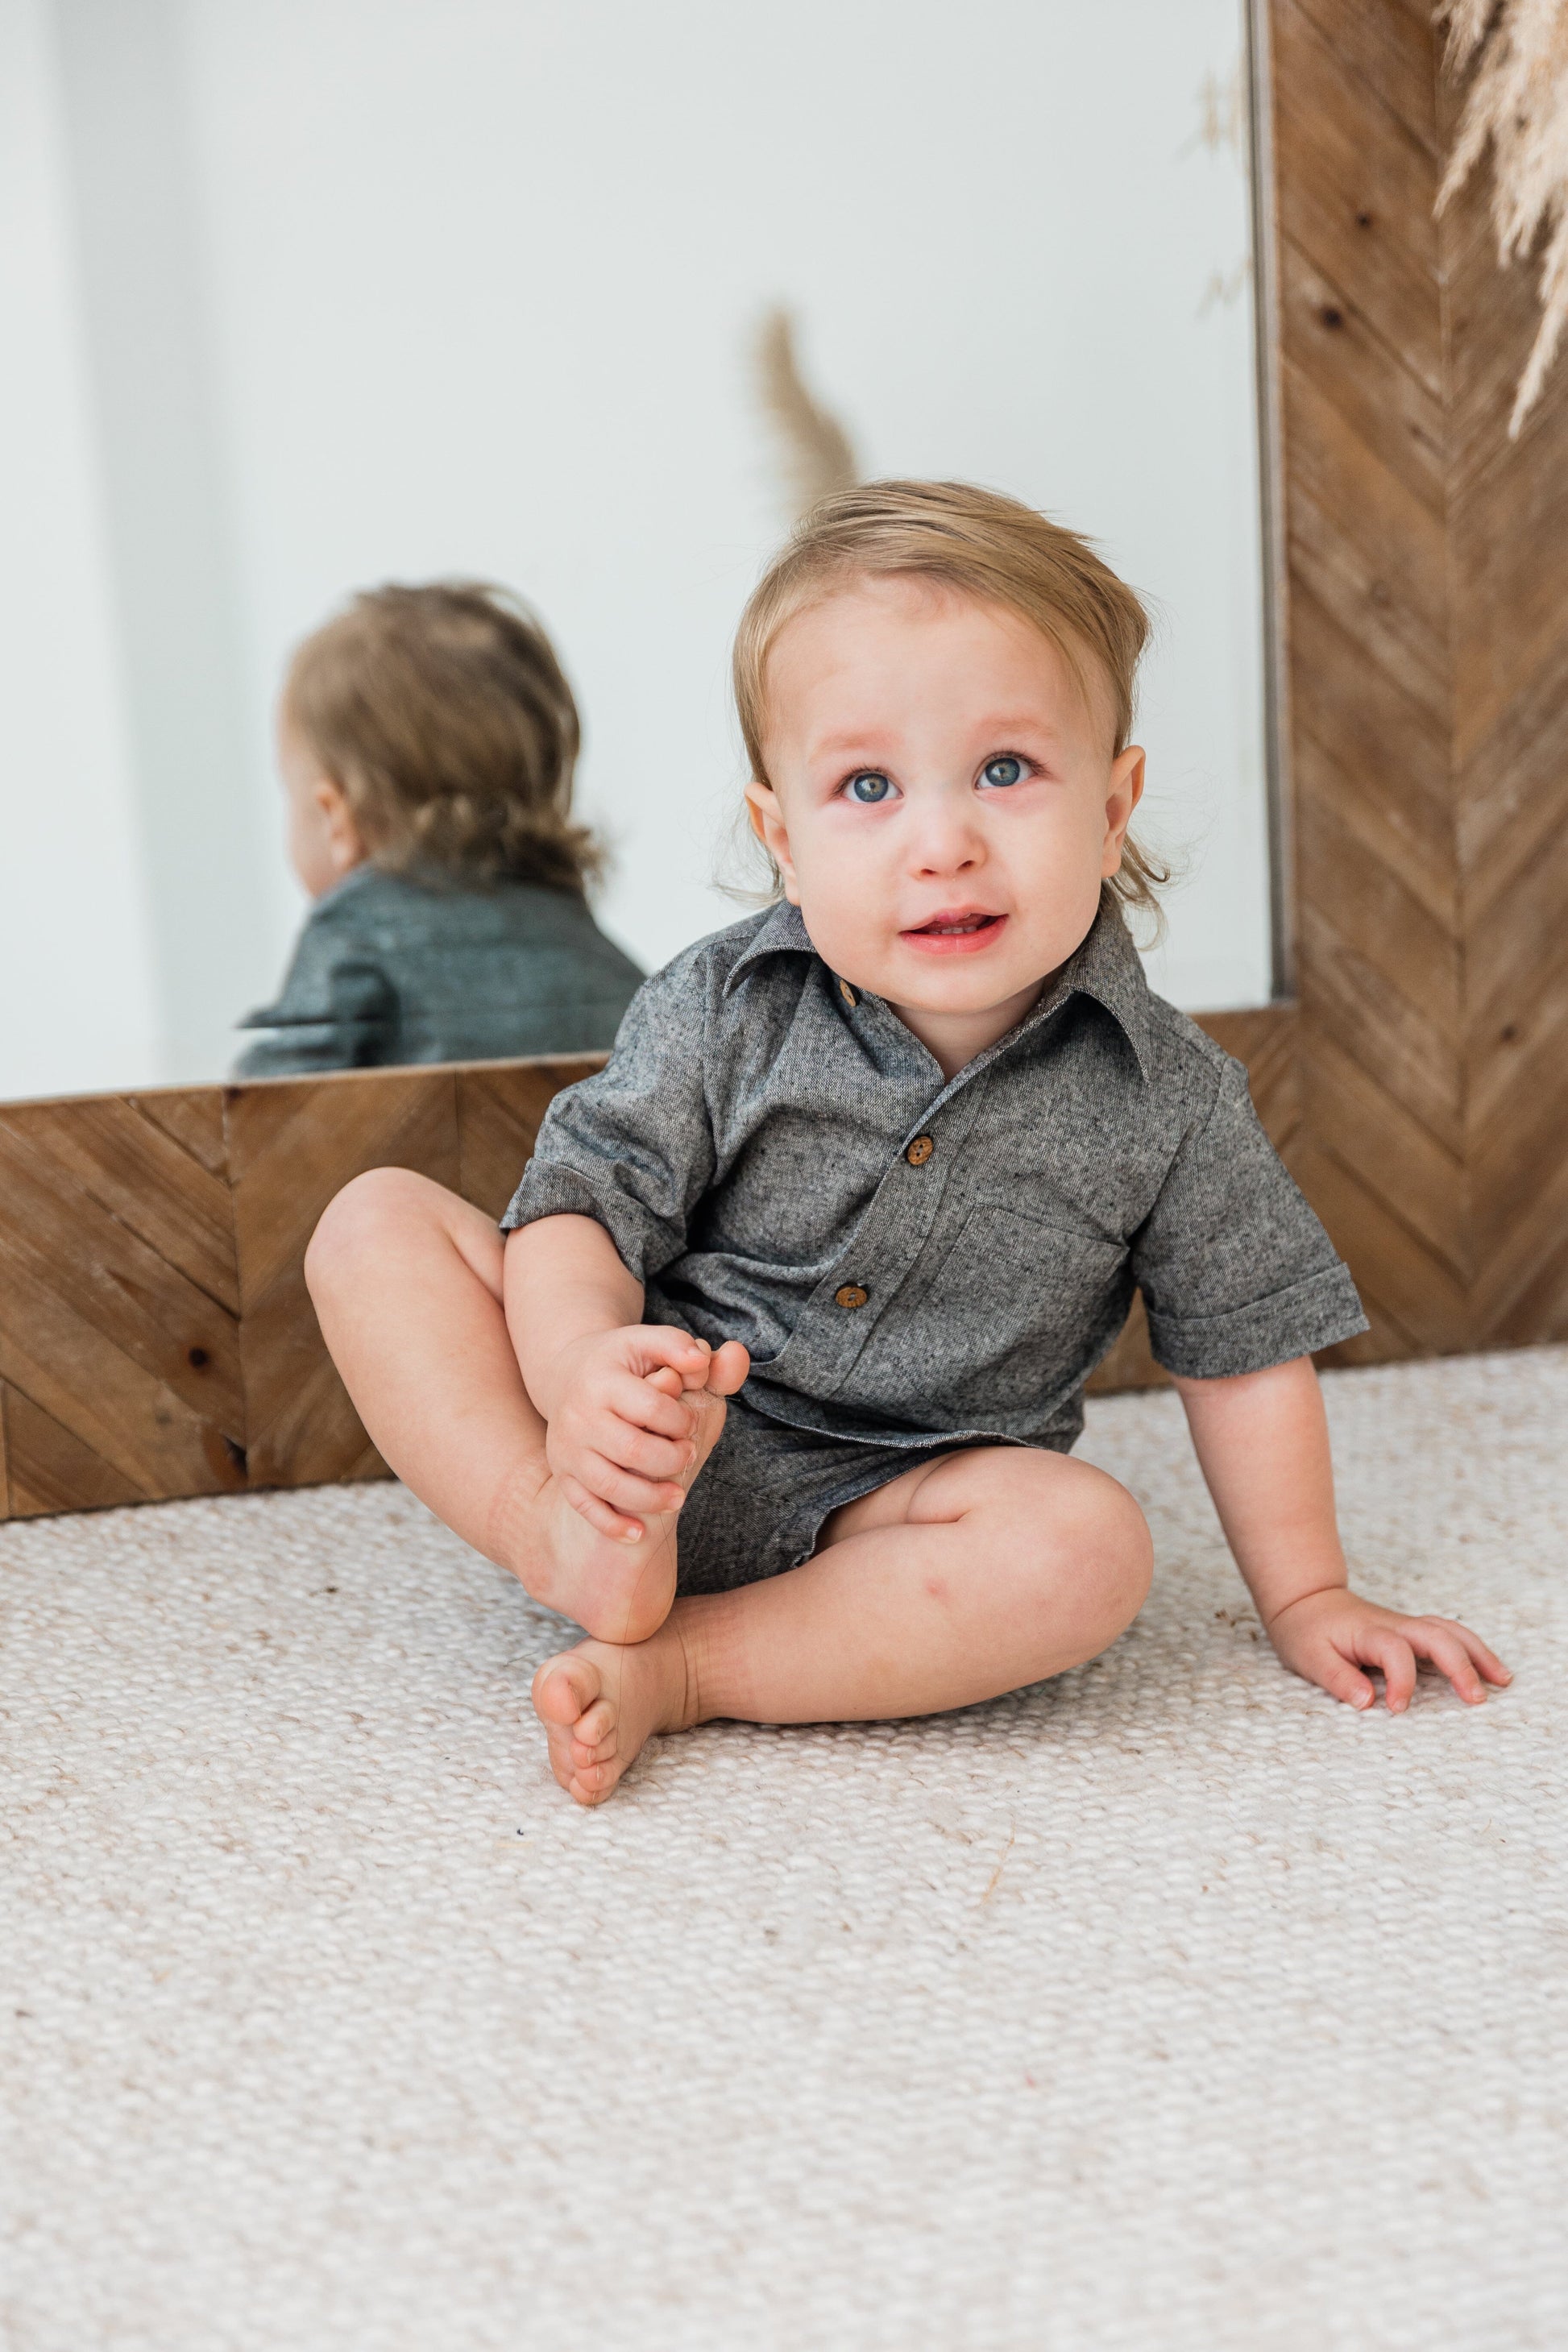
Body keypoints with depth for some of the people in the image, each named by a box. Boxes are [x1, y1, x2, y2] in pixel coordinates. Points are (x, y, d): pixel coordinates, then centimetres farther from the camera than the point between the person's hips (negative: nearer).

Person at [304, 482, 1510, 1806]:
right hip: (643, 1448, 1)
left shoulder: (1166, 1099, -8)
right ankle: (559, 1539, -23)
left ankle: (674, 1670, -22)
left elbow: (1242, 1346, 3)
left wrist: (1305, 1598, 7)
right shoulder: (718, 1013, -9)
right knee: (377, 1222, -10)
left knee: (1086, 1545, -32)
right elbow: (581, 1202, -8)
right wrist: (583, 1363, -30)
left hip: (885, 1503, 0)